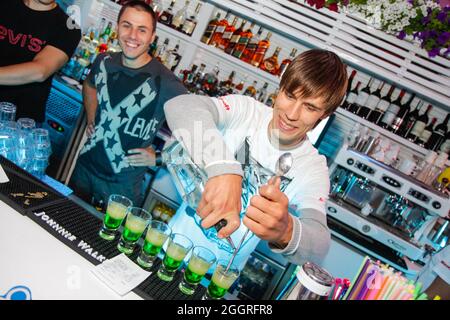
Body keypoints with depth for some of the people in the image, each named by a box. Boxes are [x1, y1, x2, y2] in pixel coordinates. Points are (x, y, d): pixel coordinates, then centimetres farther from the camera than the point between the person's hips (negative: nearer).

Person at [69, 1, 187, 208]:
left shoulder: (166, 85, -23)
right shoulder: (104, 62, -5)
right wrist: (91, 119, 8)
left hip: (123, 183, -5)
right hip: (85, 165, 5)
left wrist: (158, 156, -15)